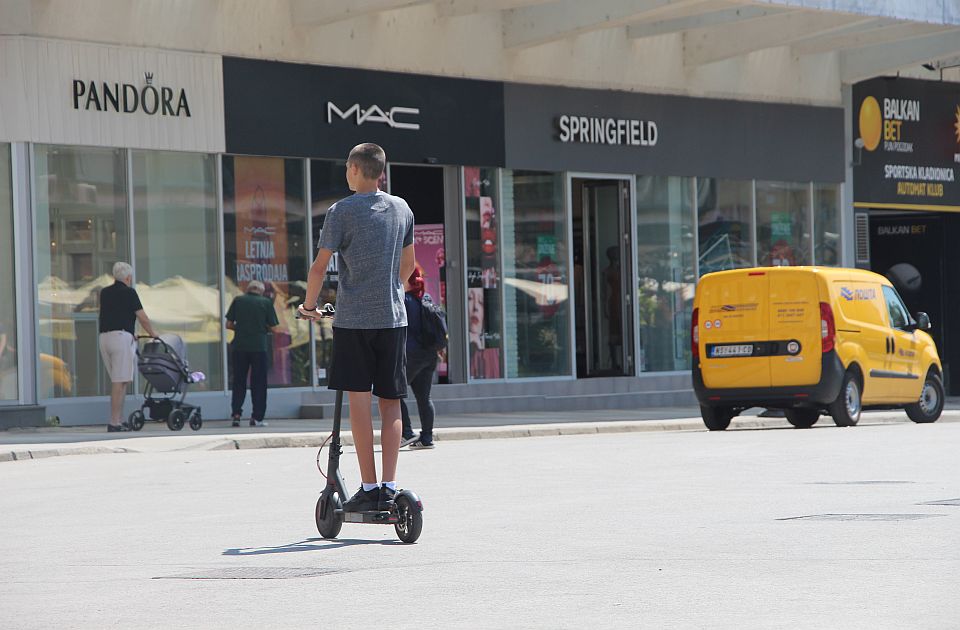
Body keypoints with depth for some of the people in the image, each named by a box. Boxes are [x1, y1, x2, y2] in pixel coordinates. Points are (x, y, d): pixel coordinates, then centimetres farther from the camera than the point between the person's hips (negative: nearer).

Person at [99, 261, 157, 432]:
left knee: (117, 381, 14)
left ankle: (119, 421, 12)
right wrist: (152, 333, 13)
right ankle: (114, 423, -11)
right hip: (121, 336, -7)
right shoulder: (129, 292, -4)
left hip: (105, 337, 7)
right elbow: (142, 317, -2)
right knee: (119, 382, -7)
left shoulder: (104, 292, 16)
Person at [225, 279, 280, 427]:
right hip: (259, 347, -1)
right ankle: (257, 417, 3)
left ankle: (236, 413, 2)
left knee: (239, 382, 10)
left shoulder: (238, 300, 4)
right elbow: (274, 328, -1)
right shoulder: (266, 303, 0)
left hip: (240, 347, 1)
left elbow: (228, 324, 4)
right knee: (258, 383, 6)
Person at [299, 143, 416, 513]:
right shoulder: (402, 209, 10)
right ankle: (389, 487, -1)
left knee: (358, 400, -2)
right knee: (391, 402, 6)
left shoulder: (342, 212, -6)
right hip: (393, 317, 4)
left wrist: (309, 305, 12)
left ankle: (369, 489, -5)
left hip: (353, 319, -4)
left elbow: (319, 267, -4)